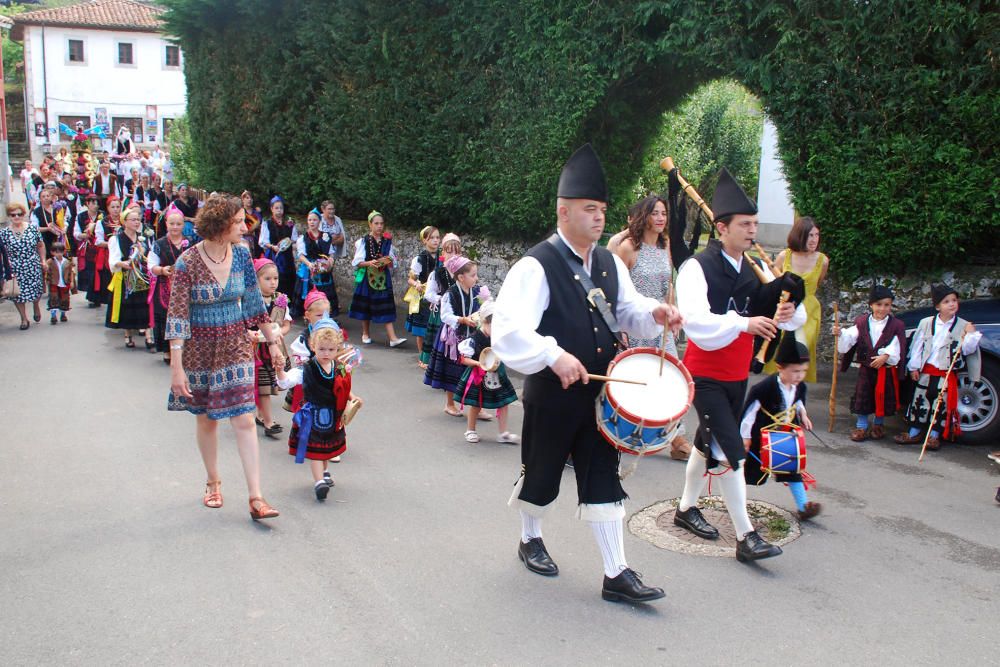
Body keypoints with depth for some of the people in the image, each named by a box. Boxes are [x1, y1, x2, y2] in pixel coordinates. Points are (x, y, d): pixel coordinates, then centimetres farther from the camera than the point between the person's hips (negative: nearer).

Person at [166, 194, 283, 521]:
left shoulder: (241, 255, -3)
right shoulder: (188, 262, -16)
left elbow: (254, 301, 8)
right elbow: (177, 316, -16)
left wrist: (272, 341, 11)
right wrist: (176, 367, -20)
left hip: (236, 345, 2)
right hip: (199, 348, -2)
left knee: (244, 419, -5)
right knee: (207, 419, 13)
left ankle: (256, 498, -3)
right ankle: (213, 483, 34)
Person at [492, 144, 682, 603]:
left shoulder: (609, 263, 6)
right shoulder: (536, 266, -17)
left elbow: (627, 310, 18)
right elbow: (508, 328, -26)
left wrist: (653, 314, -4)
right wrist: (554, 355, -37)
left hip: (602, 393, 5)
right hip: (552, 395, -5)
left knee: (603, 481, 7)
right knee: (541, 475, 15)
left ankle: (616, 574, 13)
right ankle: (530, 540, 42)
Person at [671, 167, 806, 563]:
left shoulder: (756, 270, 3)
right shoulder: (698, 268, -17)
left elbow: (795, 314, 3)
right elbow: (697, 322, -31)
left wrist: (789, 314, -20)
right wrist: (744, 323, -42)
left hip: (737, 375, 7)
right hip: (706, 376, -7)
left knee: (709, 442, 19)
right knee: (730, 451, -10)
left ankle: (686, 508, 37)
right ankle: (745, 536, -2)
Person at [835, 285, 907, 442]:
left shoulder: (897, 325, -4)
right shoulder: (861, 323, 3)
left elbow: (897, 348, -12)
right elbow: (849, 338, -5)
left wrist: (886, 356, -23)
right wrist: (840, 334, -23)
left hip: (886, 369, -1)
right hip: (865, 368, 1)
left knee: (882, 396, 8)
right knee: (862, 396, 3)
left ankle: (878, 424, 29)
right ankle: (861, 426, 15)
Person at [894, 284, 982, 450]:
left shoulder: (963, 326, -1)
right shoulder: (926, 323, 3)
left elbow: (967, 349, -1)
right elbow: (917, 345, 4)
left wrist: (971, 334, -15)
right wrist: (914, 367, 1)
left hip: (947, 374, -1)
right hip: (926, 372, 1)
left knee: (942, 405, 3)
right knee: (920, 401, 7)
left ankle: (934, 436, 15)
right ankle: (914, 433, 17)